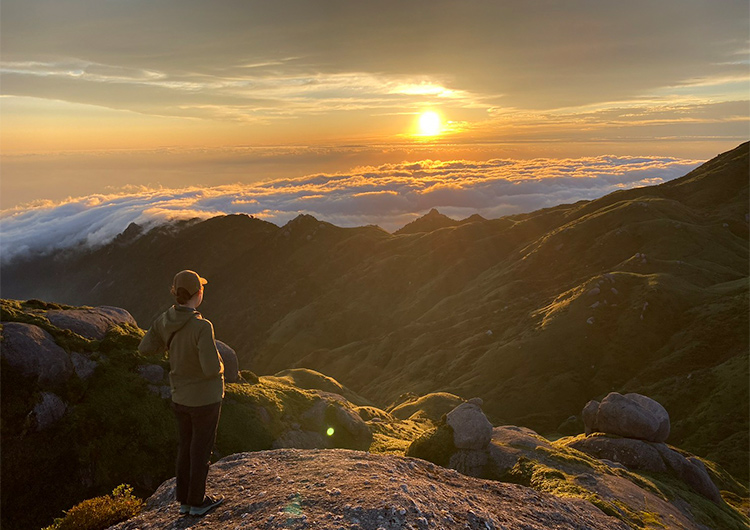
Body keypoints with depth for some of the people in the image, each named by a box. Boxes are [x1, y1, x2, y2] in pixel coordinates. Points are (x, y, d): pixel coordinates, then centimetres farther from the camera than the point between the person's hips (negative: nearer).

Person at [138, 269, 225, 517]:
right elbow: (212, 368, -33)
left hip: (180, 396, 7)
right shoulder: (201, 327, -31)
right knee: (201, 449, 12)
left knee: (186, 445, 22)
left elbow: (145, 348, 3)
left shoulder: (165, 320, -9)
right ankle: (197, 502, 30)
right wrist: (220, 367, -10)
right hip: (204, 398, -6)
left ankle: (184, 500, 35)